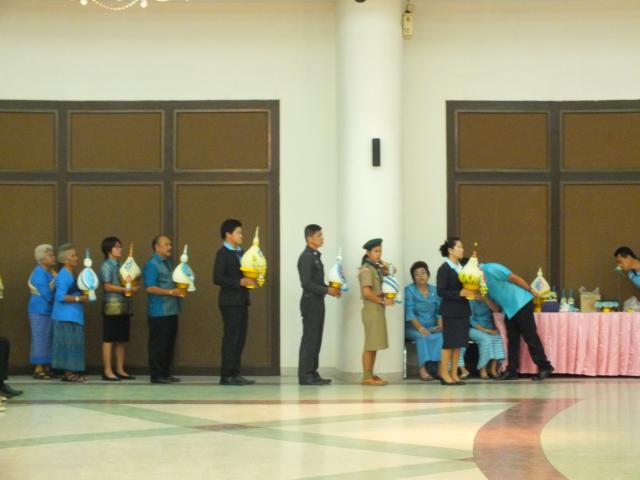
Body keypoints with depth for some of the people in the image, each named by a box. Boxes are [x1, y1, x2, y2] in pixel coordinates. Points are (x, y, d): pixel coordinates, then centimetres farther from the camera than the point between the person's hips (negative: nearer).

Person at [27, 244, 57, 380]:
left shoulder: (50, 272, 13)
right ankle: (38, 370, -3)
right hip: (40, 311, -9)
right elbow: (47, 295, -19)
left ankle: (47, 368, 14)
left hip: (49, 311, 9)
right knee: (40, 339, -6)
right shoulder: (40, 273, -15)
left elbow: (55, 291, 15)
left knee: (49, 340, 9)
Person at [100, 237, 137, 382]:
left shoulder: (119, 266, 15)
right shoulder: (106, 266, -6)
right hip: (112, 306, -8)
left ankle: (120, 370, 14)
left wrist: (132, 288, 1)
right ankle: (107, 371, -2)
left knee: (121, 340, 9)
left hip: (123, 306, 8)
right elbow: (107, 286, -14)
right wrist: (125, 289, -18)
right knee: (109, 340, -4)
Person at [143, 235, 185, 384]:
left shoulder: (168, 263, 18)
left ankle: (166, 373, 16)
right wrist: (171, 292, -20)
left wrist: (180, 291, 8)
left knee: (169, 344, 10)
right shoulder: (151, 265, -9)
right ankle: (156, 375, -2)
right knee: (158, 344, -6)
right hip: (159, 312, -9)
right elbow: (150, 288, -17)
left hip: (171, 310, 9)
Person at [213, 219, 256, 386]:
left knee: (240, 338, 8)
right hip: (229, 301, -8)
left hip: (242, 300, 8)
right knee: (231, 338, -6)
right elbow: (217, 278, -17)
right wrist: (240, 281, -21)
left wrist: (251, 280, 1)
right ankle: (226, 375, -2)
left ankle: (235, 373, 13)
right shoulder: (223, 253, -9)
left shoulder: (240, 252, 15)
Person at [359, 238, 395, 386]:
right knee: (370, 345, -8)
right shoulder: (367, 269, -11)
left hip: (378, 309, 9)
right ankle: (367, 377, -7)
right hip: (372, 309, -9)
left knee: (375, 344, 10)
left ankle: (370, 375, 14)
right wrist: (382, 301, -12)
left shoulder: (376, 268, 15)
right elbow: (367, 292, -20)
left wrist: (385, 269, 6)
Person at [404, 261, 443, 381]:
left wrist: (440, 324, -12)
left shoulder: (434, 290, 14)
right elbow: (409, 313, -10)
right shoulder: (409, 290, 1)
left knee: (442, 335, -28)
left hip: (432, 327, 3)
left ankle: (438, 367, -28)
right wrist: (420, 328, -23)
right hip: (413, 328, -3)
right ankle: (423, 369, -35)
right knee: (422, 337, -35)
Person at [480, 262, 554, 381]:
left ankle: (544, 367, -2)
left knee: (530, 336, -6)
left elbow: (514, 278, -13)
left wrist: (530, 291, -8)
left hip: (521, 303, -9)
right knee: (512, 339, 8)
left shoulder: (491, 269, -16)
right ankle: (512, 370, 10)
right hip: (509, 309, 9)